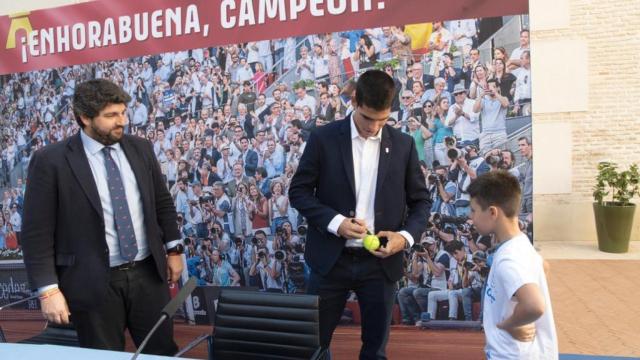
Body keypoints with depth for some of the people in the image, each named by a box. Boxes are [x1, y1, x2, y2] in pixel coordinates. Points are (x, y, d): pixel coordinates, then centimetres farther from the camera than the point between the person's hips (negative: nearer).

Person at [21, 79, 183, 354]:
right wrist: (48, 289, -12)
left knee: (163, 352, 13)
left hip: (147, 273, 4)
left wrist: (173, 249, 11)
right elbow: (37, 232, -8)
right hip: (92, 282, -3)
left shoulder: (140, 149, 4)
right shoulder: (51, 161, -9)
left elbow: (163, 202, 13)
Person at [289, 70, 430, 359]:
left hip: (381, 261, 2)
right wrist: (334, 221, -17)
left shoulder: (403, 145, 2)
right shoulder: (323, 138, -4)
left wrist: (407, 235, -11)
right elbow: (298, 191, -2)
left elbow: (420, 200, 8)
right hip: (331, 259, -1)